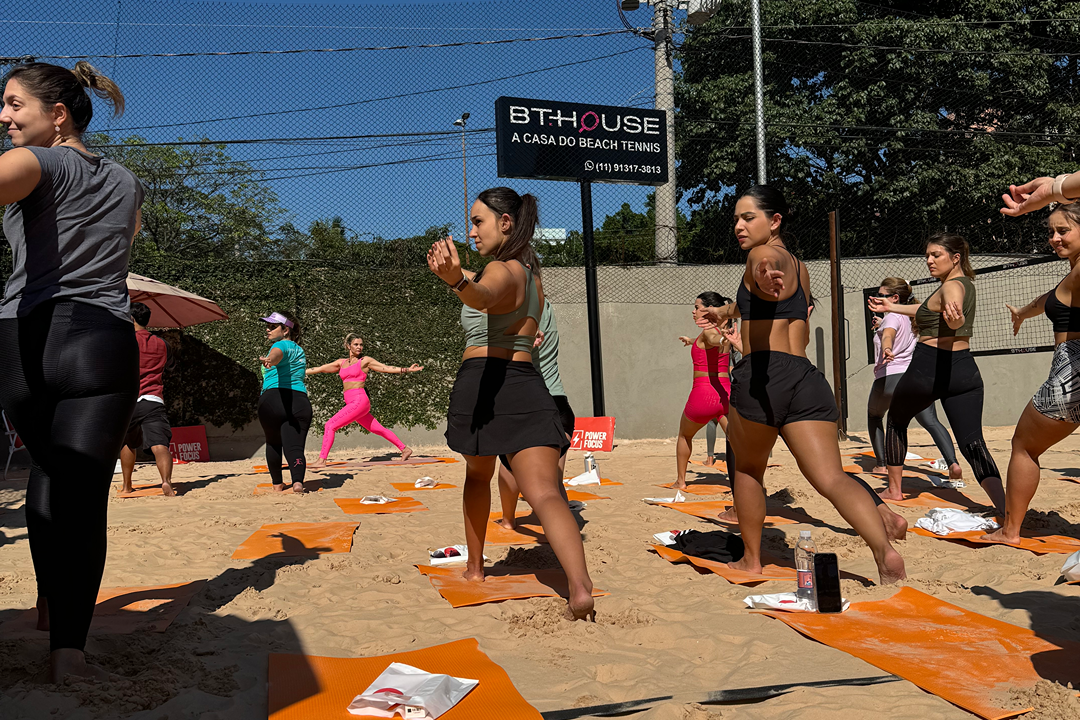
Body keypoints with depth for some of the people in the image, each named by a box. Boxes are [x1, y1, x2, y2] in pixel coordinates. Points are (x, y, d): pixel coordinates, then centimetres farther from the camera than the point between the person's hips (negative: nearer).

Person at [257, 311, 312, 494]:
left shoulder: (281, 345, 2)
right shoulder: (298, 349, 27)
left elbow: (277, 353, -25)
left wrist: (269, 360, -45)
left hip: (272, 399, -5)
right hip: (300, 401, 5)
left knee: (273, 444, 16)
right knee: (294, 446, -5)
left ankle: (277, 484, 26)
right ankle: (298, 481, -28)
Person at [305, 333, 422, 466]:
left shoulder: (365, 360, 3)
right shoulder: (341, 363, 18)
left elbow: (387, 368, 2)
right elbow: (320, 369, 24)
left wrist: (407, 369, -6)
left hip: (359, 400, -6)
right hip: (351, 403, 6)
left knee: (330, 426, -12)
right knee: (378, 429, 12)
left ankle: (322, 460, -8)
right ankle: (405, 449, 22)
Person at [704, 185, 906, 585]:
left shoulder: (763, 254, 1)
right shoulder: (798, 266, 27)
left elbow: (768, 260, -27)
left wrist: (766, 272, -50)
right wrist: (728, 309, 64)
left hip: (761, 376, -6)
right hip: (807, 378, 7)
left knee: (747, 469, 15)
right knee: (832, 478, -4)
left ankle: (751, 560, 26)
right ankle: (885, 550, -25)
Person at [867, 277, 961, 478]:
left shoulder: (892, 316, 0)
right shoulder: (907, 318, 24)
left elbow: (888, 335, -26)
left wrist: (886, 350, -45)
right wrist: (880, 326, 54)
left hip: (889, 378, -6)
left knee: (874, 416, 20)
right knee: (932, 422, -3)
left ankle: (881, 464, 17)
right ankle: (953, 463, -24)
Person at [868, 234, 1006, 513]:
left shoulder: (952, 286, -12)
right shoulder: (966, 283, 16)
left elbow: (957, 317, -36)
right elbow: (930, 310, 32)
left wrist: (954, 318, -59)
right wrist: (891, 307, 38)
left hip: (928, 367, -7)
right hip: (965, 370, 7)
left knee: (896, 421, 20)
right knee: (972, 443, -4)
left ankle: (893, 489, 30)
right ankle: (1005, 508, -25)